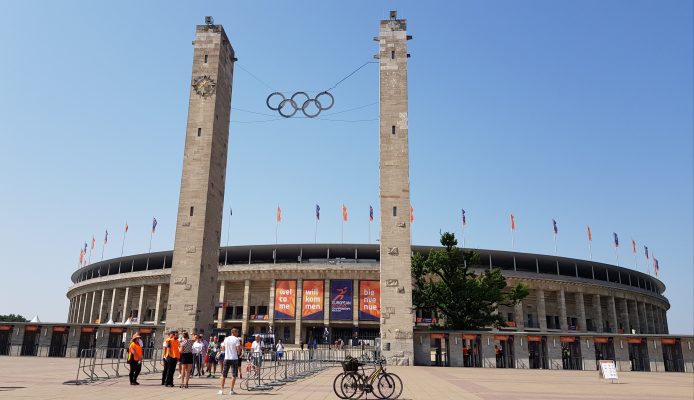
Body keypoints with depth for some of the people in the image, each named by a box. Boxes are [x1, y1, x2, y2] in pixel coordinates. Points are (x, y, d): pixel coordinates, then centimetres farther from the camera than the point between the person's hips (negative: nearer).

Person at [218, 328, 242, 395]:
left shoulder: (226, 339, 9)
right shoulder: (236, 339, -6)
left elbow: (223, 349, 13)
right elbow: (238, 350, -13)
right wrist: (240, 347, 7)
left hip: (226, 358, 5)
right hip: (234, 358, -4)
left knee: (224, 375, 10)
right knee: (234, 375, 3)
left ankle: (221, 390, 8)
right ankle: (231, 390, 1)